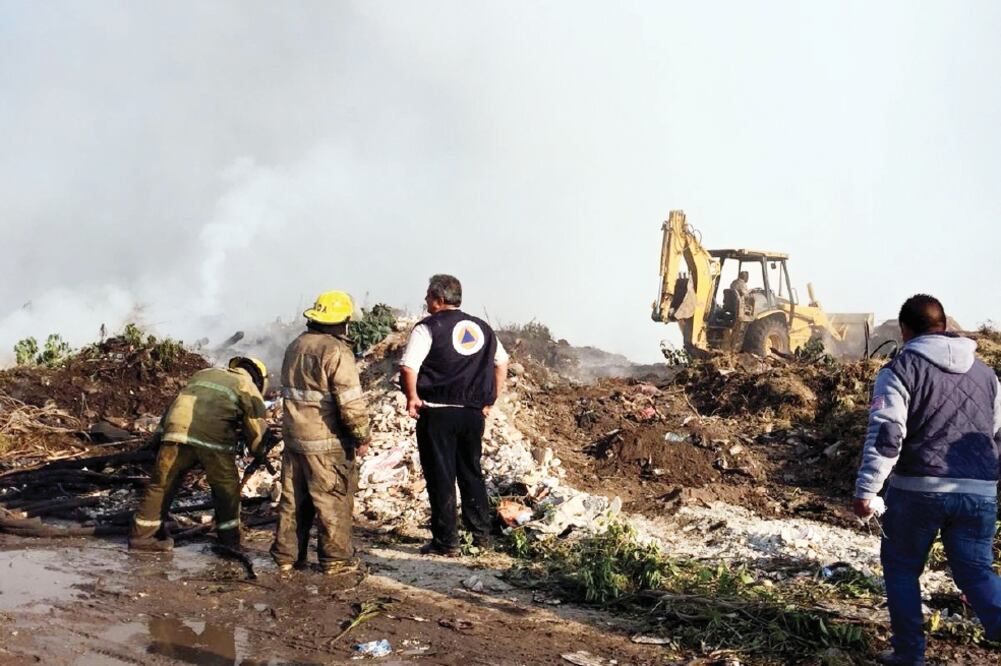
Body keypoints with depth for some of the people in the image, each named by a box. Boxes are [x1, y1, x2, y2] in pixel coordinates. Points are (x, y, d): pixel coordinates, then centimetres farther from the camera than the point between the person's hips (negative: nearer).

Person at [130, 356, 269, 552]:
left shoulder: (204, 373, 33)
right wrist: (257, 451, 32)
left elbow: (176, 404, 30)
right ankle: (230, 542, 22)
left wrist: (159, 434, 31)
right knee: (227, 491, 15)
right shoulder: (249, 387, 20)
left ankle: (142, 535, 21)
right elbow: (257, 429, 15)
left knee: (162, 484, 16)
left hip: (177, 432, 3)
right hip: (214, 440, -3)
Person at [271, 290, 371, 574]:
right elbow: (351, 401, -20)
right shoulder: (336, 351, -18)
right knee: (334, 501, 4)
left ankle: (286, 555, 23)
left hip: (293, 436, 8)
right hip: (327, 443, -8)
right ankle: (336, 559, 11)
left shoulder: (295, 346, 10)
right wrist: (362, 436, -10)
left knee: (293, 498, 16)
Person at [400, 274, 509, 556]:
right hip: (473, 413, 6)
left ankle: (445, 541, 8)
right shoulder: (481, 328, 11)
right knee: (472, 473, 17)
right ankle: (482, 534, 22)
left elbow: (408, 367, -20)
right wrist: (490, 400, 20)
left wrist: (412, 398, -6)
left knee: (440, 478, 3)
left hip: (438, 413, -5)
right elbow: (502, 362, 18)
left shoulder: (428, 328, -9)